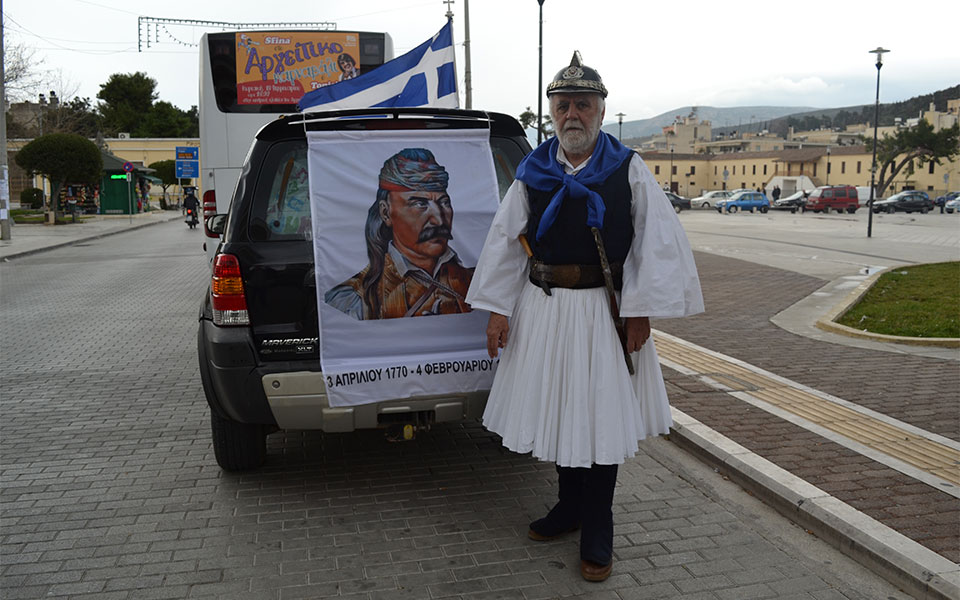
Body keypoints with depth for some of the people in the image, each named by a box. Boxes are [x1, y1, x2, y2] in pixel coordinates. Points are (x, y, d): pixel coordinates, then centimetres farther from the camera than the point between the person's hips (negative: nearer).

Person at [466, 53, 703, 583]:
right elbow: (505, 242, 6)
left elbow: (657, 243, -3)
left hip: (604, 312, -3)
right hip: (542, 310, 3)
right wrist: (498, 311, 2)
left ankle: (597, 530, 20)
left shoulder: (627, 170, -2)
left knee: (602, 417, 4)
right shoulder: (532, 173, 4)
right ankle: (570, 506, 36)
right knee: (557, 410, 14)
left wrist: (640, 310, -8)